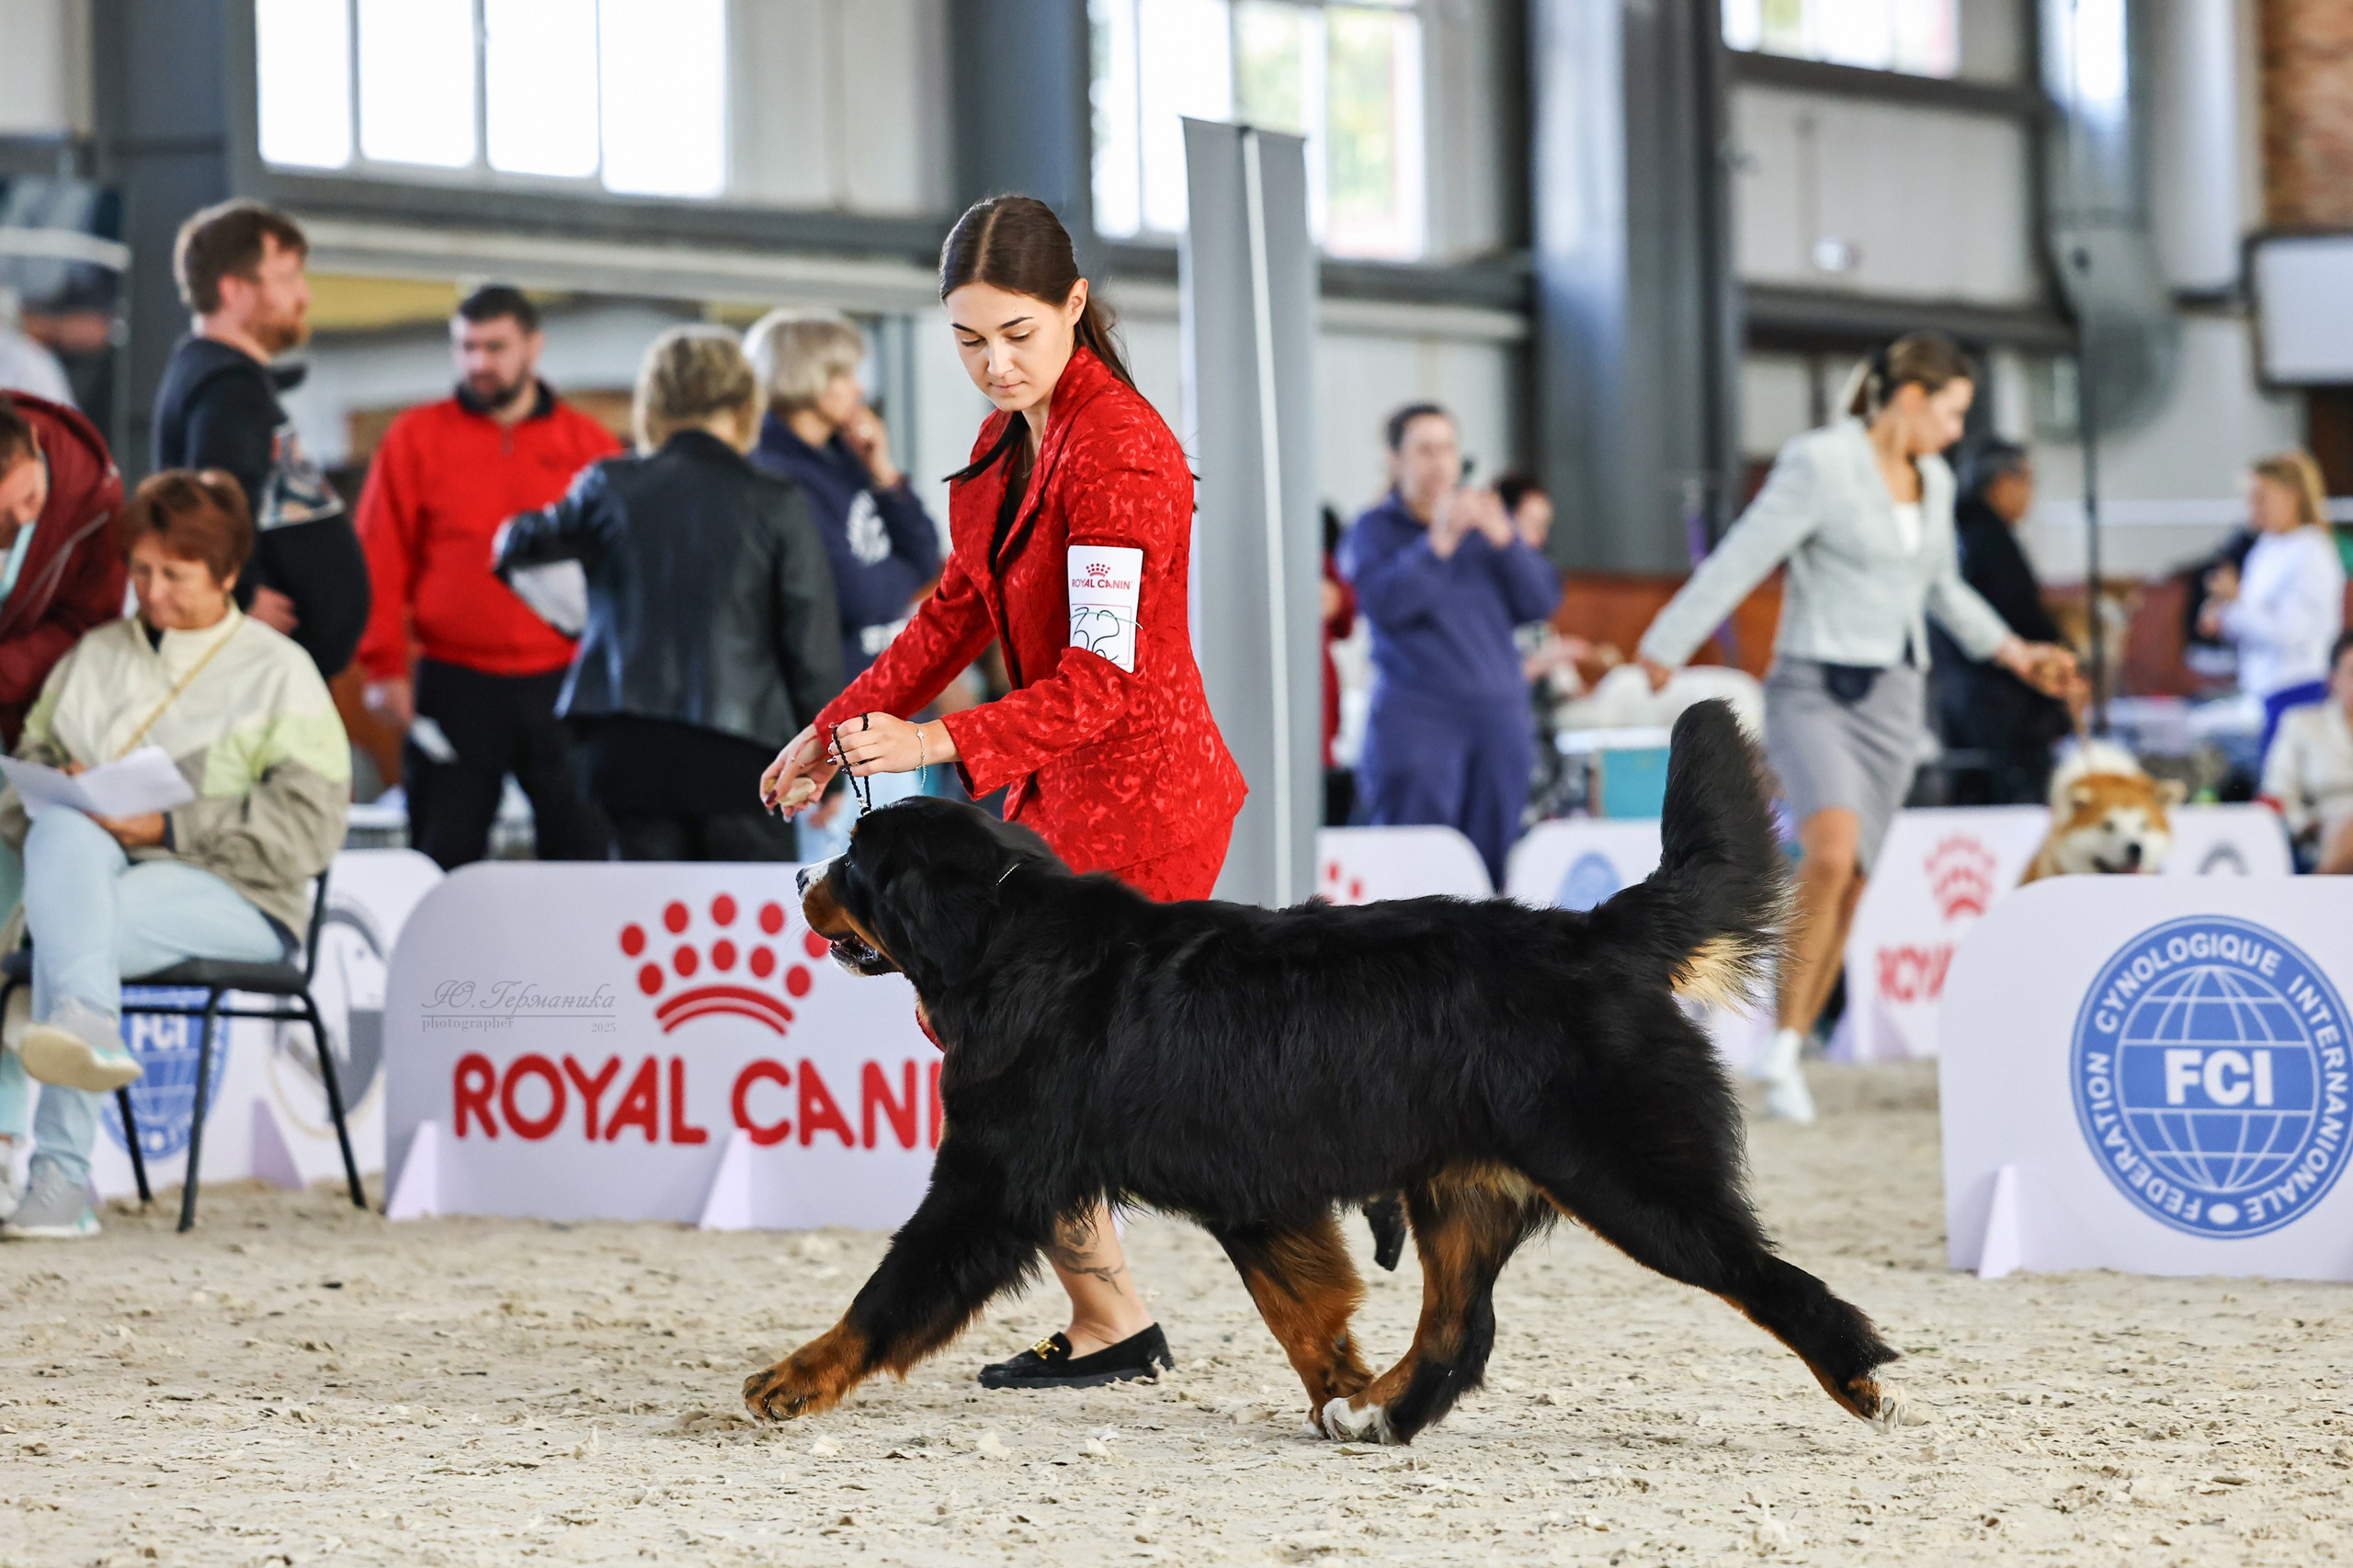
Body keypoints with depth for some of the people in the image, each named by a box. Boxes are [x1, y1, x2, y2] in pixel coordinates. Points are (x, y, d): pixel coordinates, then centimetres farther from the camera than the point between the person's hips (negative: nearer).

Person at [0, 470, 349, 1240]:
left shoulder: (279, 672, 6)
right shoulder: (93, 657, 21)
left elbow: (309, 825, -4)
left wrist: (170, 828, -13)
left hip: (233, 897, -3)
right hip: (91, 871, 3)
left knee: (64, 926, -34)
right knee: (63, 835, -35)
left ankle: (63, 1177, -42)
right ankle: (87, 1026, -55)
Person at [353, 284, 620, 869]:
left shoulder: (592, 446, 8)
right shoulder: (417, 437, 6)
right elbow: (380, 559, 3)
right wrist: (385, 666, -5)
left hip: (565, 689, 1)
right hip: (455, 684, 0)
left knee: (587, 857, 0)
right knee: (442, 866, 1)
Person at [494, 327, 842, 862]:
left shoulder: (611, 487, 2)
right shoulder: (780, 505, -2)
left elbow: (520, 544, 18)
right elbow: (814, 642, -2)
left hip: (628, 751, 2)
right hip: (738, 752, -2)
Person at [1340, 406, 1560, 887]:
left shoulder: (1488, 521, 14)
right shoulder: (1375, 529, 4)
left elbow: (1541, 601, 5)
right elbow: (1384, 603, -13)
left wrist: (1505, 540, -9)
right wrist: (1439, 541, -18)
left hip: (1500, 716, 4)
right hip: (1416, 716, -4)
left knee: (1492, 858, 0)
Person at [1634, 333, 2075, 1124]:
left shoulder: (1934, 482, 12)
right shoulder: (1820, 463, -11)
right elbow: (1739, 561, -13)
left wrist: (2014, 651, 24)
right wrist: (1665, 648, -13)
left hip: (1891, 700, 7)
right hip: (1813, 690, -7)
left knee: (1847, 887, 4)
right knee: (1832, 850, -28)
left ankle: (1788, 1059, 15)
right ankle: (1784, 1041, -19)